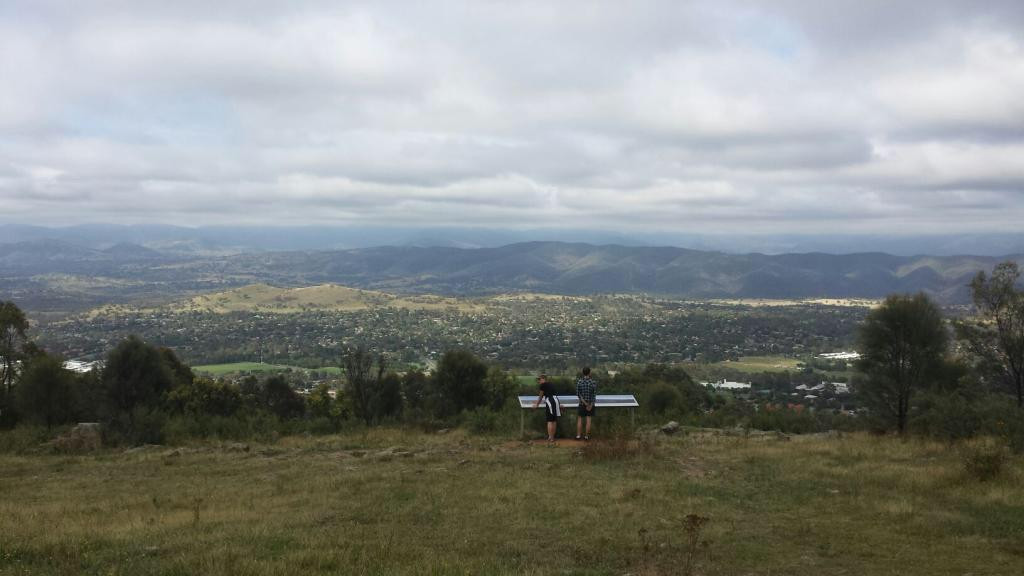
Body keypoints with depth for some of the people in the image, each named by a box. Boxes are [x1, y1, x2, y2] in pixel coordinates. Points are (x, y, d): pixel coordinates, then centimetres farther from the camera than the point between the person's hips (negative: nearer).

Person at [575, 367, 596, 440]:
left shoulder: (579, 382, -9)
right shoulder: (593, 383, -10)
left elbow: (578, 394, -12)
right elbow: (594, 395, -11)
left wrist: (585, 403, -11)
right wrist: (591, 405, -7)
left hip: (582, 404, 0)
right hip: (591, 404, 0)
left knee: (579, 420, 12)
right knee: (588, 420, 7)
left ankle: (578, 435, 14)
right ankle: (586, 436, 11)